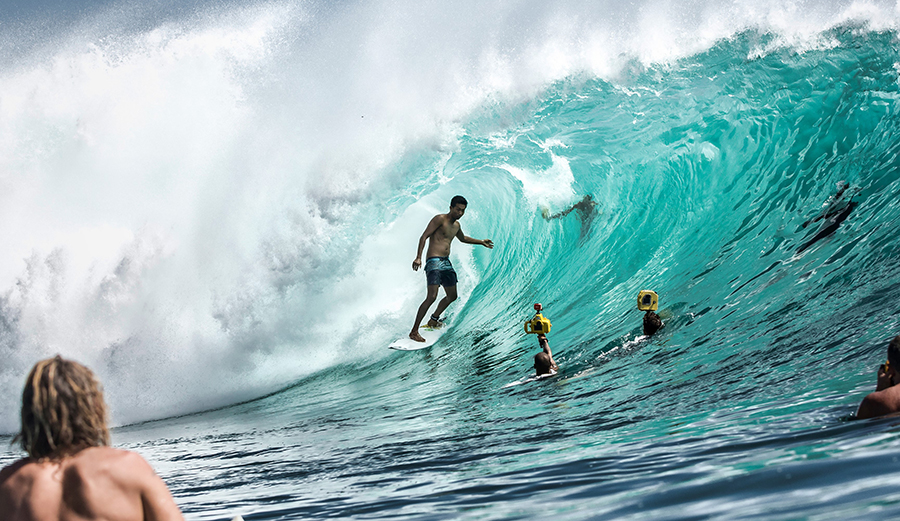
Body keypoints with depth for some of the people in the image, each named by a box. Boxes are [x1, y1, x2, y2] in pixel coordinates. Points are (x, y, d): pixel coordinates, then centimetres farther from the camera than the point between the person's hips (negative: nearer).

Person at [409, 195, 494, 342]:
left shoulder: (456, 225, 17)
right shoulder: (440, 219, -9)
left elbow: (463, 238, 39)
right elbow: (424, 236, -16)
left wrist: (481, 242, 40)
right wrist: (418, 257, -27)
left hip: (446, 262, 9)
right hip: (434, 261, -9)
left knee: (452, 296, 16)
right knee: (432, 296, -20)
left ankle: (433, 320, 38)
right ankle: (414, 331, -18)